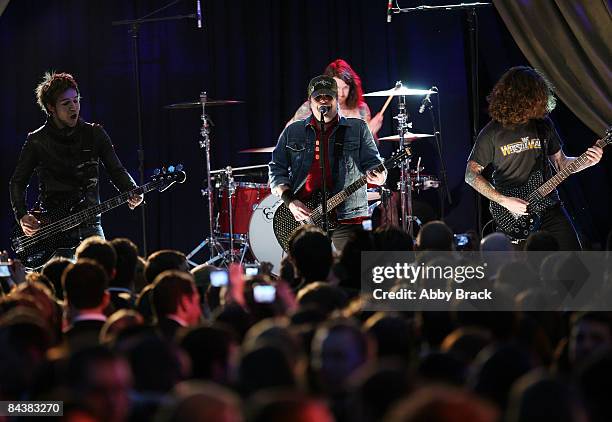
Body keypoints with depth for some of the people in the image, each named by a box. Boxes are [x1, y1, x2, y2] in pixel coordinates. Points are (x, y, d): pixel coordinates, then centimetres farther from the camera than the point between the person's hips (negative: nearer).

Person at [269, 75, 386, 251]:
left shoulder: (358, 129, 7)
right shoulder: (292, 132, 12)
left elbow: (373, 163, 3)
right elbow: (276, 169, 10)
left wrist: (376, 175, -21)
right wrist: (290, 201, -5)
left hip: (346, 217, -2)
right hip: (301, 217, 2)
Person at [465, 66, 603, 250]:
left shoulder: (543, 123, 4)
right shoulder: (492, 133, -8)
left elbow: (560, 163, 14)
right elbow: (471, 174, -3)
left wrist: (587, 162, -7)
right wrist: (504, 200, -13)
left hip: (548, 206, 3)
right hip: (512, 214, -3)